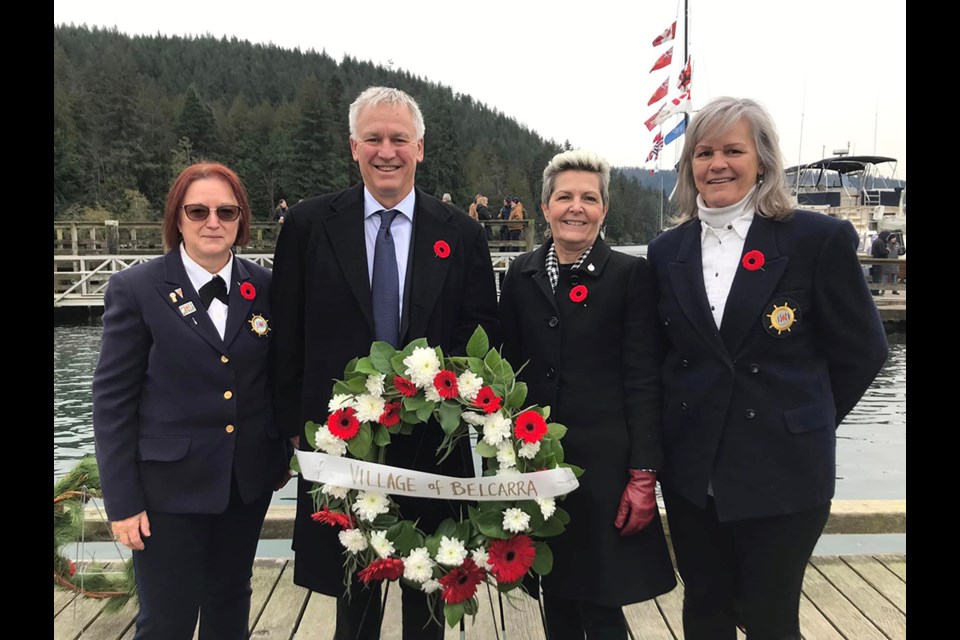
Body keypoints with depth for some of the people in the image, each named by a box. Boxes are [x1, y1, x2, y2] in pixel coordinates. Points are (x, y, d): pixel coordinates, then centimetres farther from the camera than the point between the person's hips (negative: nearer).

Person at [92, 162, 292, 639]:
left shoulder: (264, 286, 1)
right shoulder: (135, 289, -9)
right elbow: (113, 399, -8)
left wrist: (284, 453, 8)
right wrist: (122, 501, -9)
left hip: (248, 480, 4)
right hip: (170, 485, -3)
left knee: (230, 601, 19)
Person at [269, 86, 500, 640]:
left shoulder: (461, 233, 1)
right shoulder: (309, 225, 0)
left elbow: (484, 332, 4)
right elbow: (288, 335, 2)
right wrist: (294, 423, 0)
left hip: (433, 442, 1)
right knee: (354, 593, 16)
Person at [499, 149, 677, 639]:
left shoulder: (631, 275, -4)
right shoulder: (521, 276, 6)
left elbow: (643, 381, -6)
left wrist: (644, 475, -10)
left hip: (604, 461, -3)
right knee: (555, 597, 15)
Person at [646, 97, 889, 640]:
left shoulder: (820, 239, -8)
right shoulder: (667, 250, 4)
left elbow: (863, 350, -1)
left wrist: (798, 423, 4)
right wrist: (690, 414, 7)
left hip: (782, 472, -3)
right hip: (691, 471, 4)